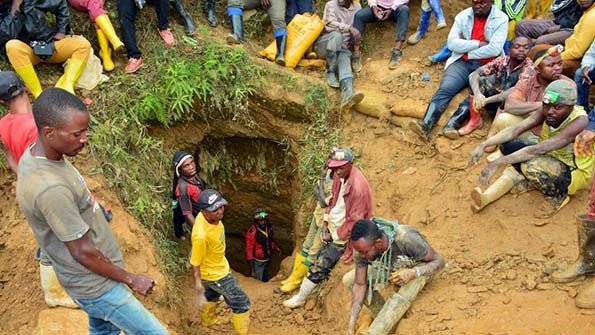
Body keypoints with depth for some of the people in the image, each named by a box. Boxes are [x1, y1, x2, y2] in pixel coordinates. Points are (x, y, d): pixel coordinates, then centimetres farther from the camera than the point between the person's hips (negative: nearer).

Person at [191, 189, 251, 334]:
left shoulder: (211, 215, -19)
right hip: (214, 274, -8)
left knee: (213, 294, 36)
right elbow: (195, 262, -28)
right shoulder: (201, 235, -42)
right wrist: (197, 283, -19)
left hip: (219, 265, 9)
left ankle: (208, 320, 63)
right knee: (241, 303, 7)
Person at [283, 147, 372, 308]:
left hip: (342, 233, -7)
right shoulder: (339, 175, -4)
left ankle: (300, 298, 17)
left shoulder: (358, 186, -30)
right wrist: (325, 222, 1)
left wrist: (335, 235, -13)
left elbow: (355, 221, -23)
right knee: (321, 260, 16)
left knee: (321, 266, 1)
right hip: (332, 227, 7)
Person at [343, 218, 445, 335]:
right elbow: (360, 284, -19)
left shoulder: (406, 239, -40)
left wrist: (413, 273, -44)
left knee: (402, 297, -37)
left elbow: (439, 261, -26)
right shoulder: (363, 247, -26)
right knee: (348, 280, -12)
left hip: (418, 268, -5)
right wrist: (351, 325, -24)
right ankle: (383, 317, -3)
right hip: (389, 267, 5)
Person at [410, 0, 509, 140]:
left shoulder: (501, 19, -1)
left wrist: (467, 50, -6)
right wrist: (478, 43, -9)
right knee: (445, 89, -24)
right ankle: (425, 125, -41)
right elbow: (452, 43, -3)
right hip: (462, 62, 1)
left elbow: (495, 49, -12)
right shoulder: (463, 16, 7)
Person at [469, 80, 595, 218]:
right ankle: (487, 197, -16)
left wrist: (498, 163, -46)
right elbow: (516, 129, -21)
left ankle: (558, 196, -9)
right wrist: (483, 145, -35)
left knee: (530, 165, -35)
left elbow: (538, 149, -41)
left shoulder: (579, 122, -32)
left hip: (576, 172, -7)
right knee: (509, 145, -10)